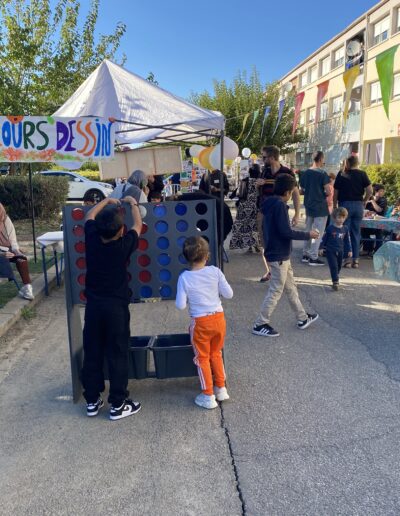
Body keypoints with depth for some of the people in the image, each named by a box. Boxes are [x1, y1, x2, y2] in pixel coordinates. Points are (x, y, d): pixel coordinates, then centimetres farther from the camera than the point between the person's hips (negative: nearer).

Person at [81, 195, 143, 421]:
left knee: (92, 353, 13)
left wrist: (106, 201, 28)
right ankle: (118, 404, 13)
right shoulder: (124, 245, -14)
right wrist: (132, 202, 20)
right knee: (118, 355, 5)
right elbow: (138, 224, 5)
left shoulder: (91, 239, -6)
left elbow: (90, 215, 15)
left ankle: (92, 401, 24)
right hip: (116, 306, -4)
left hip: (93, 305, 4)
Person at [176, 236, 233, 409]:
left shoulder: (184, 277, -13)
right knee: (216, 353, 24)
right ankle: (221, 388, 34)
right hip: (218, 318, 3)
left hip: (200, 322, -3)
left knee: (202, 358, 14)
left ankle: (208, 395, 21)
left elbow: (180, 305, -13)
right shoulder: (215, 271, -8)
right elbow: (229, 294, -5)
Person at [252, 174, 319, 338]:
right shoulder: (279, 205, -19)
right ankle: (260, 324, 6)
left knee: (291, 287, 19)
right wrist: (307, 235, -12)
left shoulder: (270, 204, 10)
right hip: (279, 255, -10)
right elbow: (286, 232, -23)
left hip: (279, 254, 10)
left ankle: (302, 318, 32)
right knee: (276, 291, -2)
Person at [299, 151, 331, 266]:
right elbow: (328, 192, -16)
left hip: (308, 206, 6)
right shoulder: (322, 174, -14)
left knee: (308, 231, 16)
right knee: (318, 233, 0)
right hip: (320, 208, -6)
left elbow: (302, 190, 11)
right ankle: (313, 257, 1)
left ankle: (305, 254, 21)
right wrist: (323, 193, 5)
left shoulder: (305, 173, 3)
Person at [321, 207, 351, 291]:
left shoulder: (345, 229, 3)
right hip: (330, 250, -4)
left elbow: (347, 240, 10)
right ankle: (335, 282, -11)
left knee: (338, 267, 13)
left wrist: (349, 250, 10)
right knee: (334, 266, -12)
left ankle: (335, 279, 31)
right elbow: (324, 238, 0)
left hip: (340, 251, 4)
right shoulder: (330, 228, -9)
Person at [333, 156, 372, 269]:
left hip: (345, 204, -2)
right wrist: (364, 201, 9)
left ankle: (346, 259, 0)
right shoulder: (362, 174, 2)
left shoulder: (341, 174, 1)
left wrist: (334, 206, 7)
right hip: (358, 205, 2)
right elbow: (370, 190, -5)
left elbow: (335, 192, -1)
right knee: (356, 233, 8)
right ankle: (355, 260, 10)